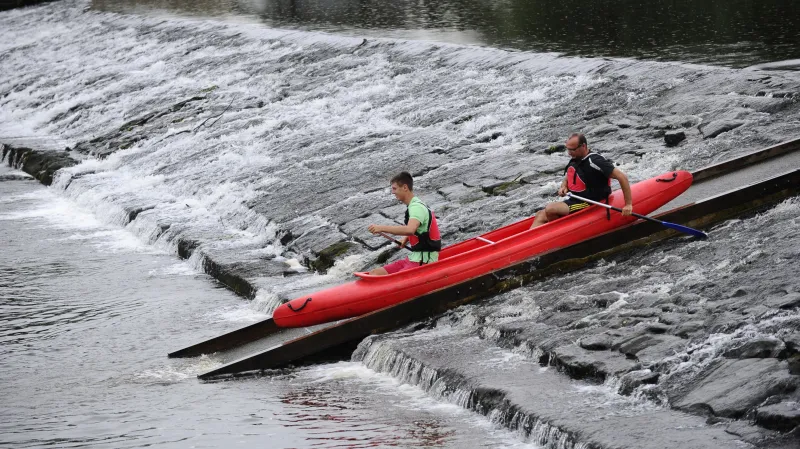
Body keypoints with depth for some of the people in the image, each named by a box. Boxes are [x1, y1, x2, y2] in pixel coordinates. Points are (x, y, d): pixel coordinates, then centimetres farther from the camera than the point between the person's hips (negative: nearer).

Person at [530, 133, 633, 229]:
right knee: (540, 215, -6)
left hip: (590, 204, -9)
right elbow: (566, 180, 23)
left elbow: (622, 177, -22)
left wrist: (628, 204, -23)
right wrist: (563, 188, -3)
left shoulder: (594, 161, -20)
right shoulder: (573, 161, 7)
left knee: (550, 209, -24)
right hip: (574, 201, 9)